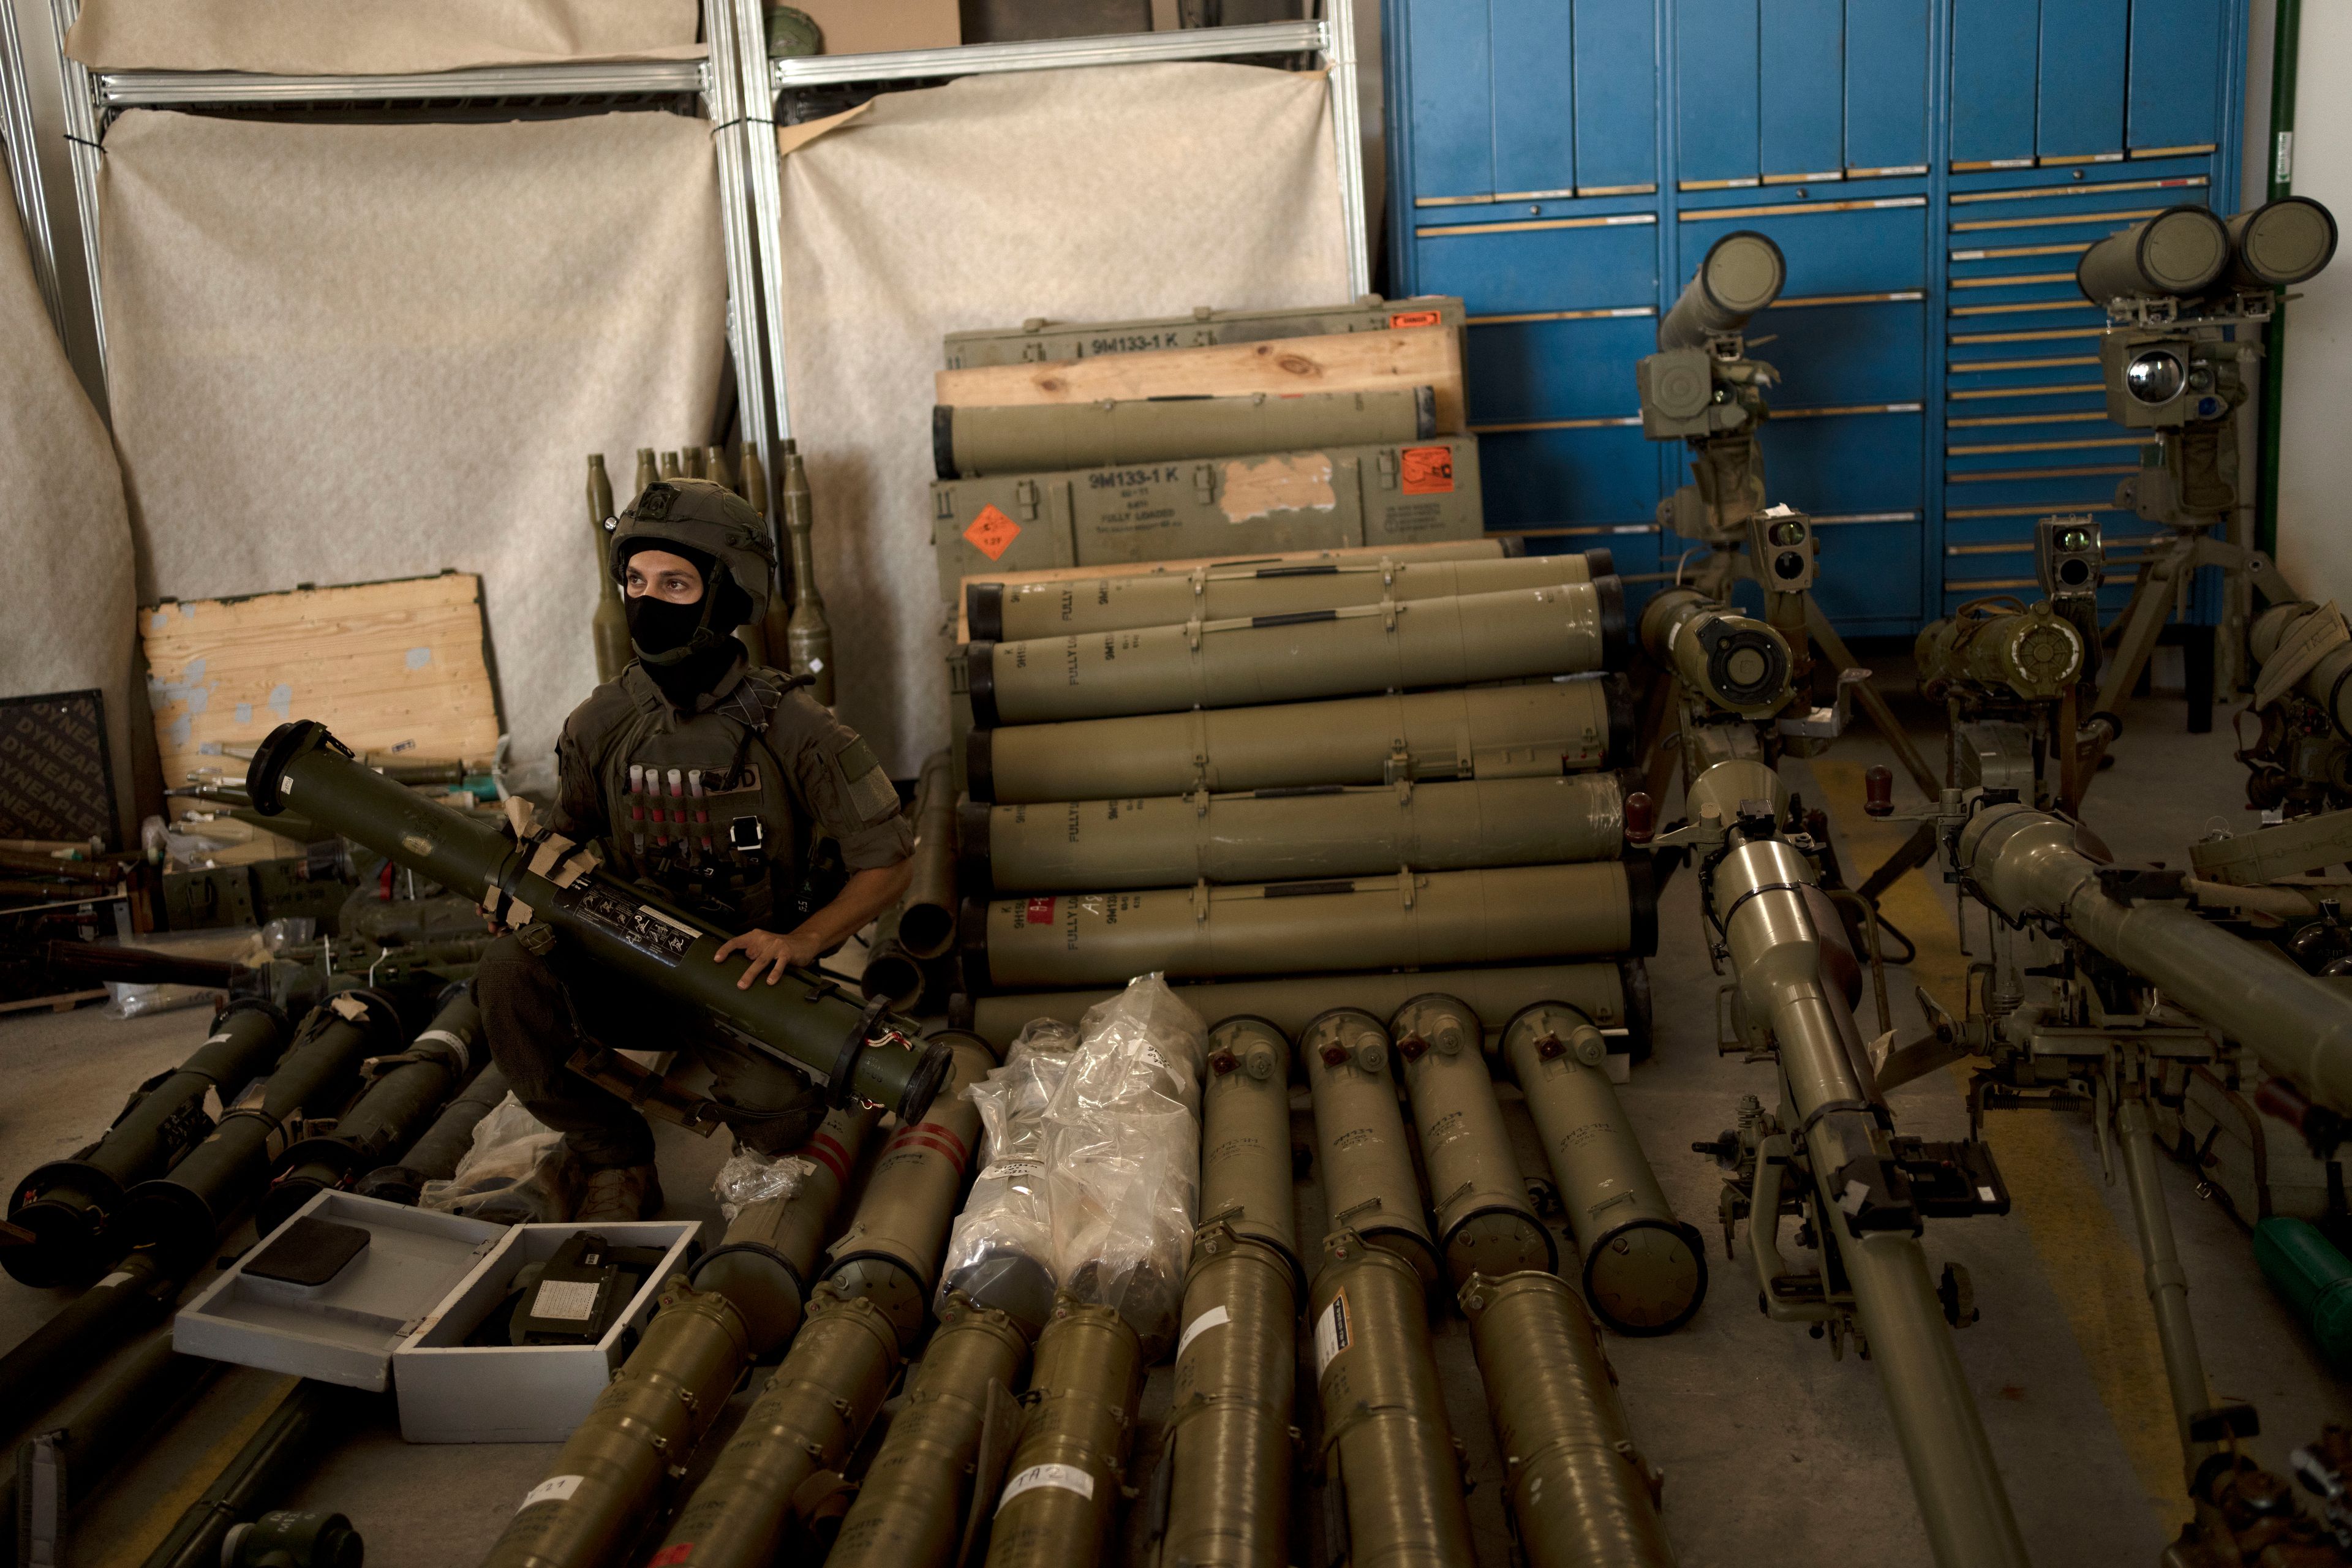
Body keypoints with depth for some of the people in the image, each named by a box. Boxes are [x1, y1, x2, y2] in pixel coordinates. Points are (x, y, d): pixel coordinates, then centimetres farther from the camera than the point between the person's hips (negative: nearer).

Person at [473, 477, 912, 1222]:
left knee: (775, 1118, -30)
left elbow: (889, 864, -8)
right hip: (637, 972, 3)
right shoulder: (602, 724, -2)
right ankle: (611, 1159, -5)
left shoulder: (792, 728, -13)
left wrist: (799, 942, -23)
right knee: (511, 970, -25)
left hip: (750, 976, -3)